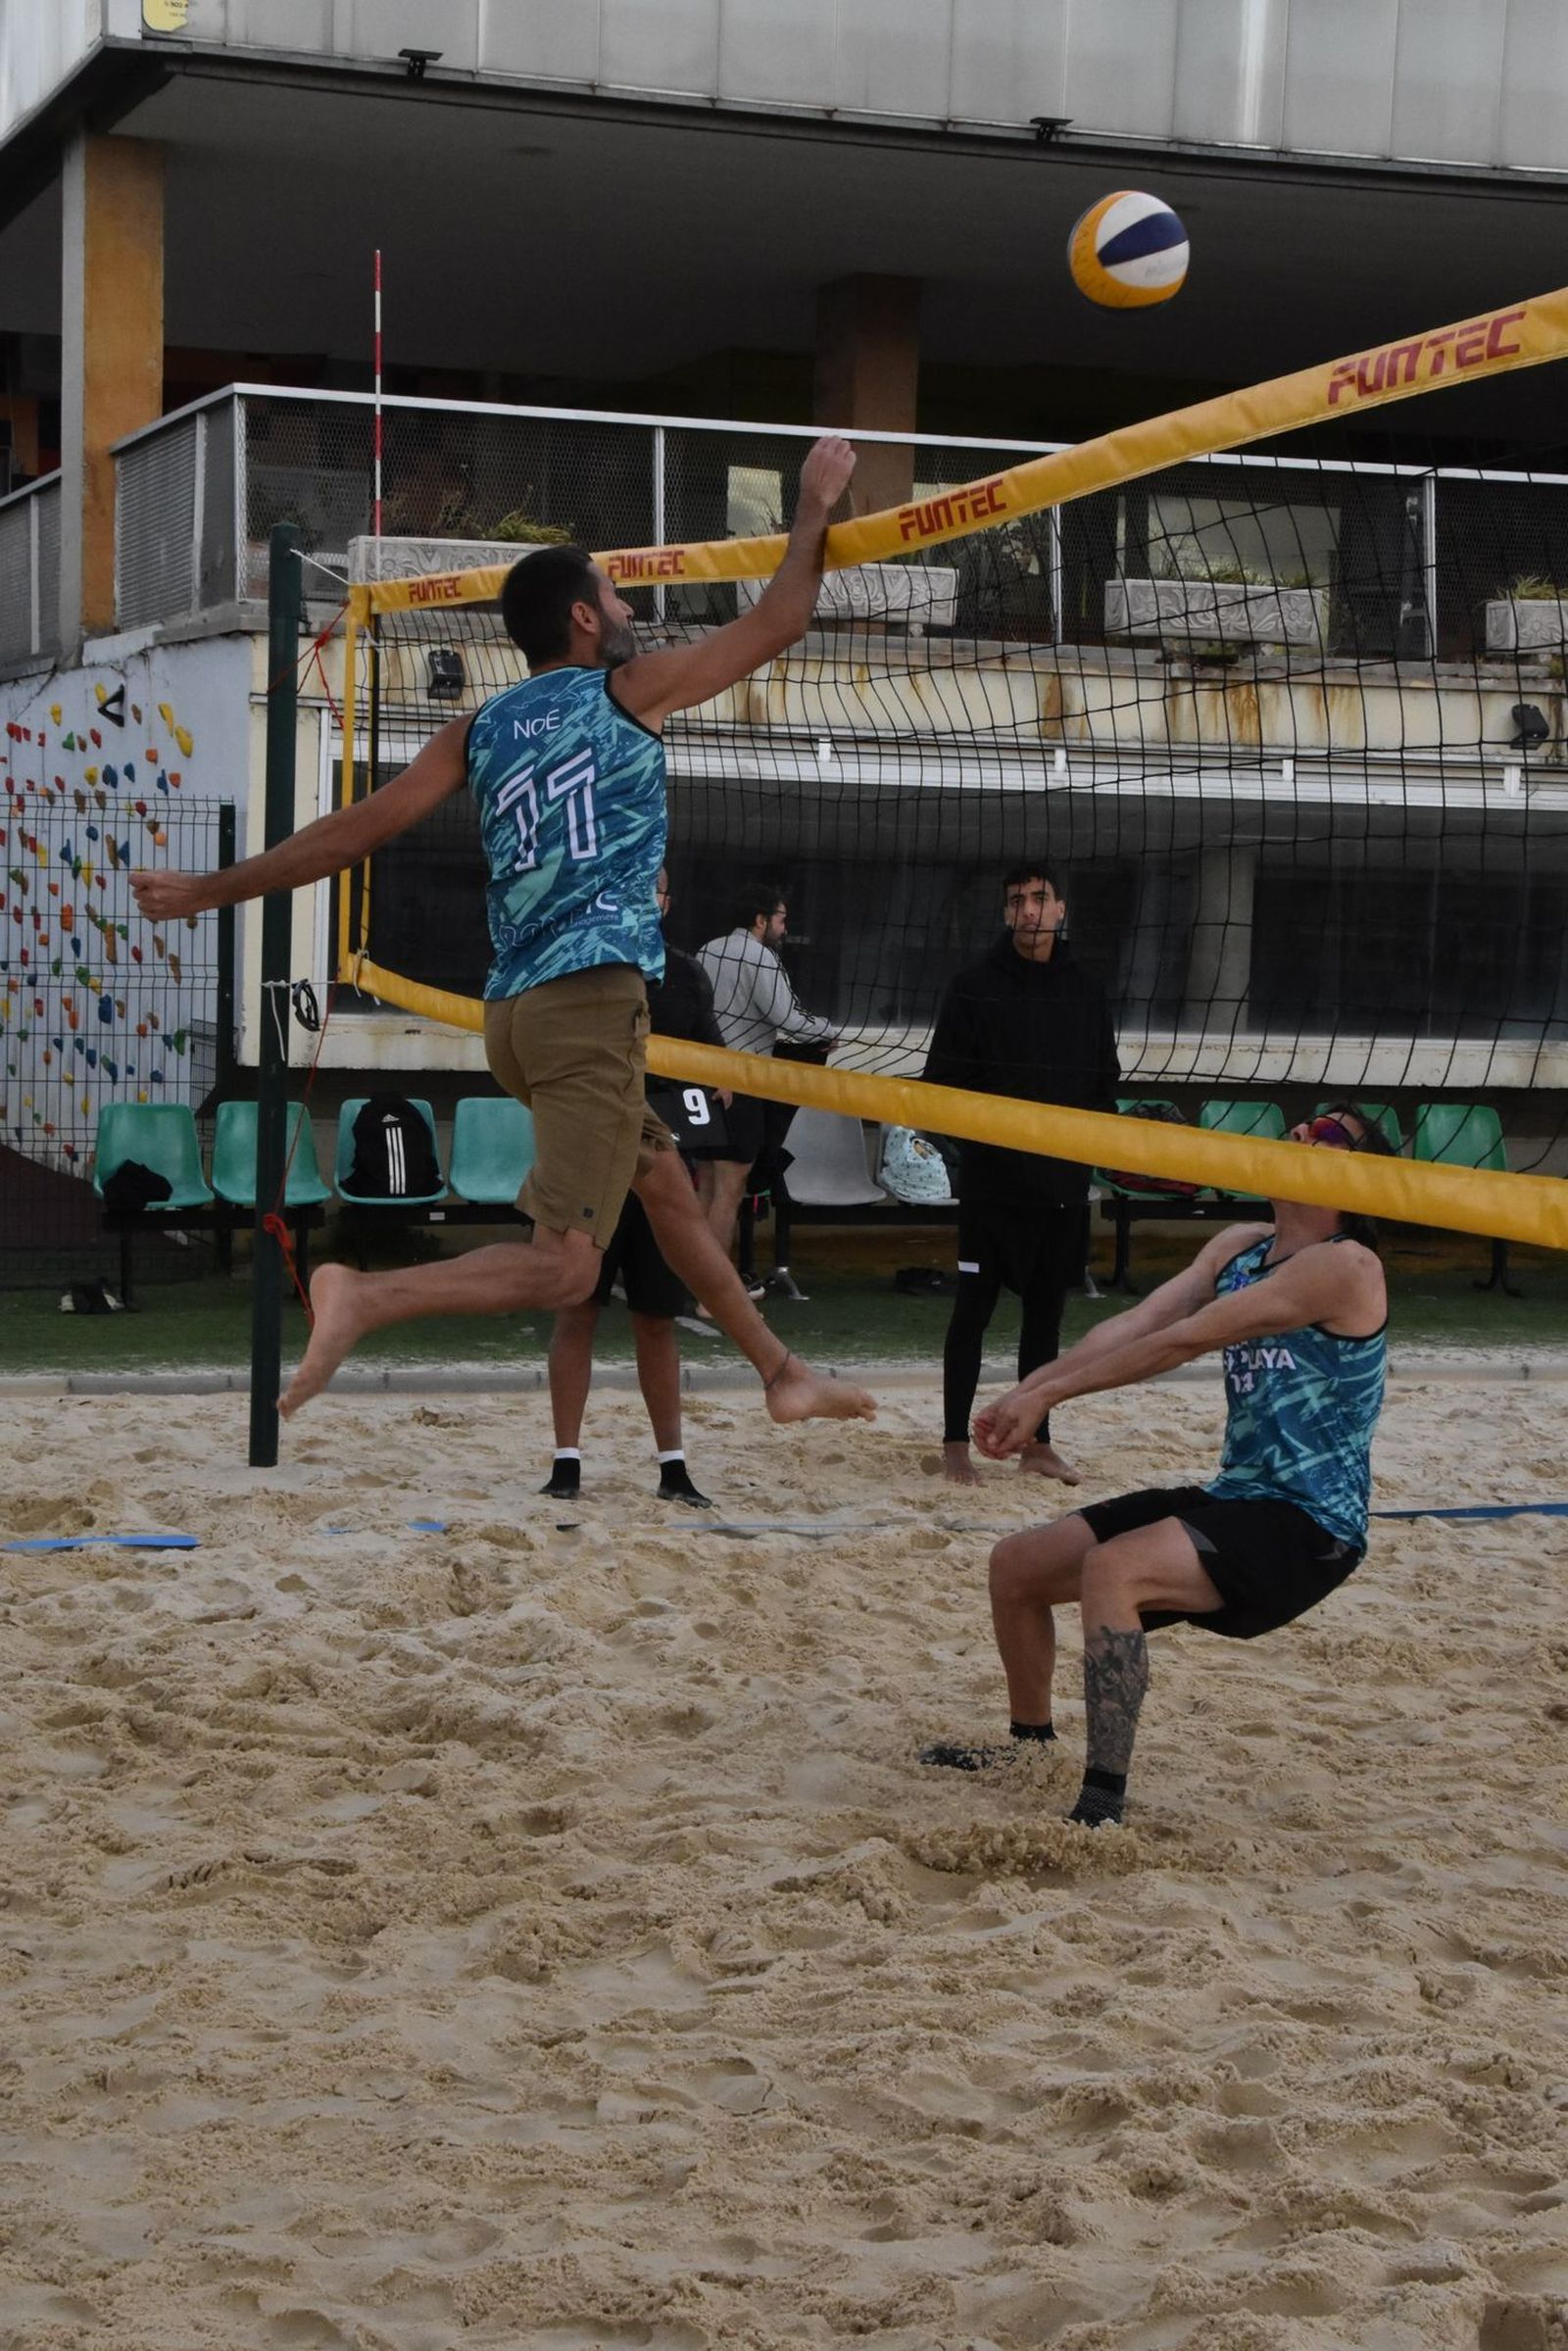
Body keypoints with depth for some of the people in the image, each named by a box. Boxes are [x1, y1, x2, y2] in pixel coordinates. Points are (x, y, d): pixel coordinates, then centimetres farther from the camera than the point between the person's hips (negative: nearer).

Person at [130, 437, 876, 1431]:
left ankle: (784, 1375, 30)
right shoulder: (630, 689, 2)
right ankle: (366, 1298, -32)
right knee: (564, 1265, -14)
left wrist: (208, 889, 16)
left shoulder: (480, 729, 14)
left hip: (517, 1006, 8)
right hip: (592, 996, -8)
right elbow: (776, 622, 6)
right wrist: (817, 503, 20)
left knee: (670, 1189, 22)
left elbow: (356, 830, 9)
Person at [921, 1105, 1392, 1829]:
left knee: (1112, 1568, -32)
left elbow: (1184, 1340, -21)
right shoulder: (1238, 1247, 12)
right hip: (1235, 1498, 9)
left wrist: (1051, 1392, -20)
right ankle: (1031, 1742, 36)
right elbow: (1135, 1323, 0)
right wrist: (1029, 1389, -15)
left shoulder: (1344, 1266, -16)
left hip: (1309, 1528, -9)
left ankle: (1102, 1808, -31)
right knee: (1016, 1564, 12)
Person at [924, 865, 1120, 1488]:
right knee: (973, 1311, 0)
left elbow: (1106, 1081, 16)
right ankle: (955, 1443, 9)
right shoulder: (976, 987, -5)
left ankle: (1037, 1442, 20)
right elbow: (942, 1081, -6)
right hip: (992, 1181, -4)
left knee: (1046, 1313, 11)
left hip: (1064, 1183, 4)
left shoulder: (1086, 991, 9)